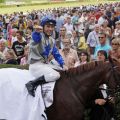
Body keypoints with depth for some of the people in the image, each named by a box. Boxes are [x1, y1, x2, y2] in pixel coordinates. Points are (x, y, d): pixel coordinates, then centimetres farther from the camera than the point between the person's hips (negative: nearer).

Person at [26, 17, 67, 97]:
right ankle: (32, 84, -17)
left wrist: (63, 65, -1)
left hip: (46, 64, 9)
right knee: (55, 75, -27)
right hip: (36, 64, -9)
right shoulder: (39, 36, -11)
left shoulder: (52, 41, 13)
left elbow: (57, 55, 14)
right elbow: (35, 37, -37)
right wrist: (37, 31, -60)